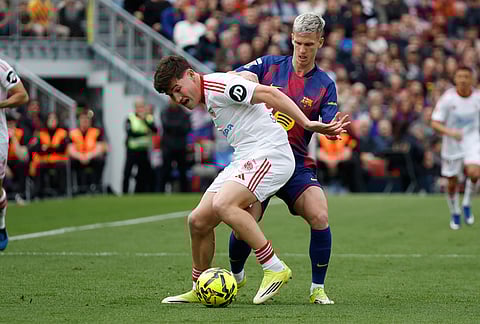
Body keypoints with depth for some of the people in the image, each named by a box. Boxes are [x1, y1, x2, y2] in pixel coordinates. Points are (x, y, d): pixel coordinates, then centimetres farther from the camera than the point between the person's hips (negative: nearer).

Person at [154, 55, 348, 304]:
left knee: (223, 205, -30)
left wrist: (308, 124, -23)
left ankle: (275, 268, -24)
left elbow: (268, 94, -16)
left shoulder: (217, 85, -11)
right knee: (198, 221, 2)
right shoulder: (206, 101, 19)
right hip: (245, 160, 10)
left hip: (270, 154, -10)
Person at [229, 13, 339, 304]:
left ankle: (318, 289, -7)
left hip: (298, 164, 0)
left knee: (319, 217, -22)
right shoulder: (270, 65, 5)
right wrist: (248, 78, -23)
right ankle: (236, 277, 24)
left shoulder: (325, 85, 3)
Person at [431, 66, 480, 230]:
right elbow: (435, 123, -14)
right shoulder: (448, 98, -12)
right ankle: (455, 213, 33)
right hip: (452, 144, 0)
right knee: (452, 183, 8)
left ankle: (467, 203, 0)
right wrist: (450, 132, -30)